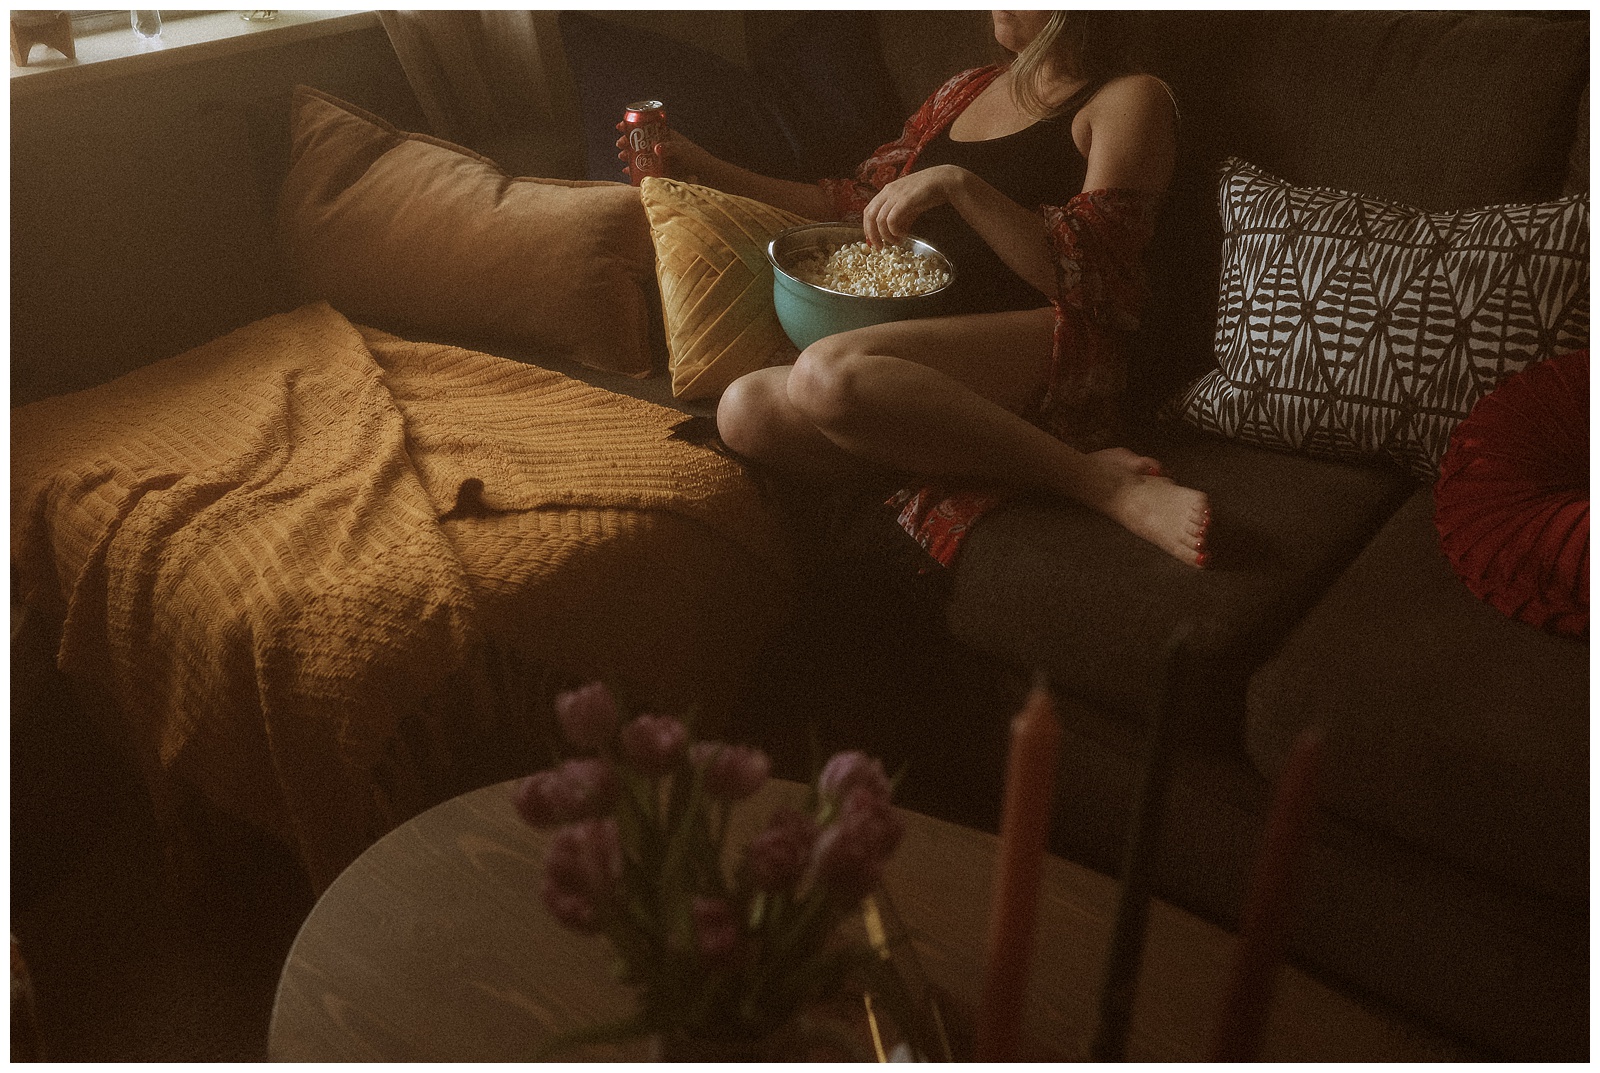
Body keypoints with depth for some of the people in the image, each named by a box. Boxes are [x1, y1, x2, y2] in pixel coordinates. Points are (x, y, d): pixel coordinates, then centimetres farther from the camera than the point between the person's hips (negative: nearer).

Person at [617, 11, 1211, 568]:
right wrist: (702, 169, 24)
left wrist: (958, 185, -17)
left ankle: (1098, 479, -24)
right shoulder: (966, 90, 27)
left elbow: (1089, 276, -7)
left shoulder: (1129, 99, 6)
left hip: (1050, 349, -6)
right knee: (744, 409, -22)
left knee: (828, 371, -36)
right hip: (927, 344, 7)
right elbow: (854, 202, 28)